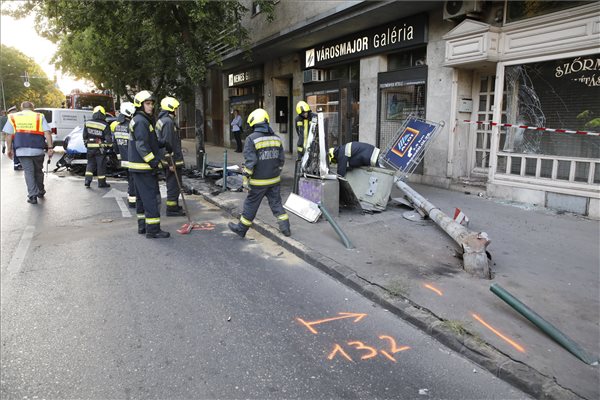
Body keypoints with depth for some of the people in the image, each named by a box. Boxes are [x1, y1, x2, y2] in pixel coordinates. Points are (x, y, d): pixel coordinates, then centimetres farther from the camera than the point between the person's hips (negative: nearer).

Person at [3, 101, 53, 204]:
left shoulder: (12, 117, 11)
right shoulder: (40, 116, 8)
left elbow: (8, 135, 6)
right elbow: (47, 133, -2)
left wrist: (9, 149, 12)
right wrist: (50, 148, -4)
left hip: (22, 150, 0)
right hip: (37, 149, 0)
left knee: (28, 172, 4)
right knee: (38, 171, 17)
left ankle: (32, 195, -3)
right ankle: (40, 191, 30)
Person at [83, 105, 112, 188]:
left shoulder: (87, 123, 1)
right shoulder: (105, 125, -13)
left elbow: (84, 136, 9)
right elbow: (108, 139, -10)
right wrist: (110, 145, 7)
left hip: (90, 148, 4)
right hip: (100, 149, -4)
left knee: (90, 164, 15)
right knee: (101, 165, 5)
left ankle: (88, 180, 4)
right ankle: (101, 183, 12)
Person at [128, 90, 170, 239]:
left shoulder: (137, 120, 18)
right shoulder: (141, 121, -16)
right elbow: (142, 146, -23)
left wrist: (162, 143, 13)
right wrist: (153, 162, -21)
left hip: (137, 167, 11)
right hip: (144, 167, -11)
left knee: (142, 197, 16)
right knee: (152, 197, -9)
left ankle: (143, 226, 25)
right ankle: (153, 230, -7)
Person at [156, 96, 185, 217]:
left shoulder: (161, 120, 15)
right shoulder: (168, 122, -18)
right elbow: (168, 144, -23)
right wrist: (171, 162, -22)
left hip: (167, 159, 11)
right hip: (171, 160, -11)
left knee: (172, 184, 19)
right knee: (174, 184, -3)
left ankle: (174, 205, 29)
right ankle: (171, 209, 3)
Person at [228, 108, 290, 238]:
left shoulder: (251, 139, -13)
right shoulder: (276, 138, 5)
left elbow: (250, 161, -17)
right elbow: (281, 159, 9)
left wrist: (246, 178, -8)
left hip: (259, 181, -5)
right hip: (275, 180, 5)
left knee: (251, 204, 8)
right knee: (276, 203, 14)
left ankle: (241, 228, 22)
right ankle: (285, 227, 14)